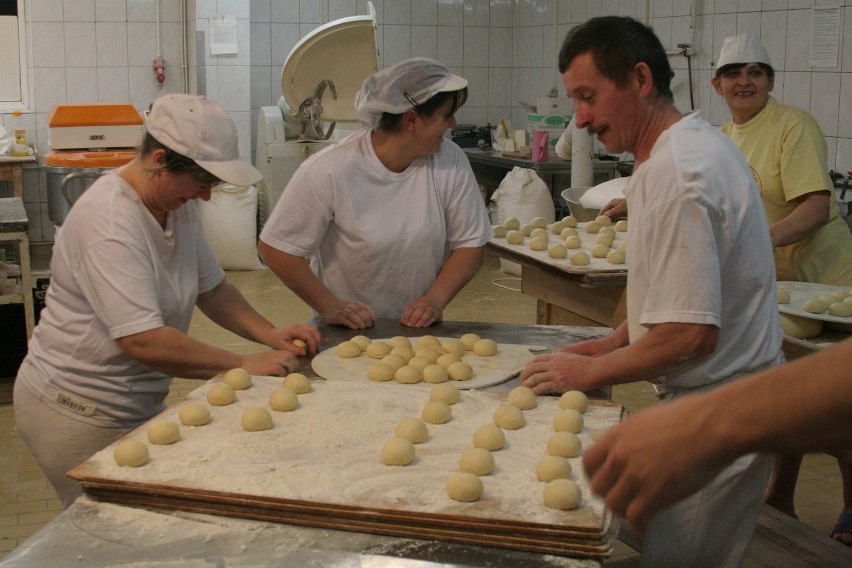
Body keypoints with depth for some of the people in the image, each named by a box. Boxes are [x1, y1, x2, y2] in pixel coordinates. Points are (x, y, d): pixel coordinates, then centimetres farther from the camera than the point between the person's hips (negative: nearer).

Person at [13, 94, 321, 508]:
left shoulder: (177, 205, 3)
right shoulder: (109, 221, -26)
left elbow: (211, 286, 11)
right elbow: (143, 341, -32)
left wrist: (270, 334, -5)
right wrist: (244, 365, -26)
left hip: (137, 406, 8)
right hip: (78, 412, -8)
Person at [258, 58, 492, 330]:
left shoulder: (450, 162, -4)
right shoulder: (328, 171, -15)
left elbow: (471, 246, 4)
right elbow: (276, 248, -8)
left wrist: (435, 300, -11)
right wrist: (330, 306, -13)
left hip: (417, 327, 3)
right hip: (345, 332, -3)